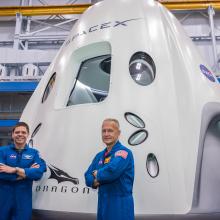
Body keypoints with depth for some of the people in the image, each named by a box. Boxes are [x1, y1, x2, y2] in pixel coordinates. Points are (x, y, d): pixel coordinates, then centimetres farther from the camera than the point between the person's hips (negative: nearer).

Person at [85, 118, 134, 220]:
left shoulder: (123, 152, -13)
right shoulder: (99, 156, 12)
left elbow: (112, 171, -28)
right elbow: (88, 176, 11)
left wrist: (97, 174, -8)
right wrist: (95, 181, -12)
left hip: (120, 205, -6)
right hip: (102, 204, 7)